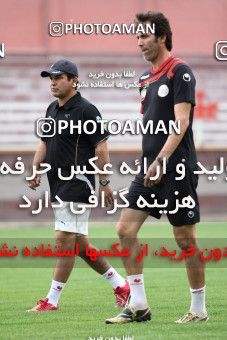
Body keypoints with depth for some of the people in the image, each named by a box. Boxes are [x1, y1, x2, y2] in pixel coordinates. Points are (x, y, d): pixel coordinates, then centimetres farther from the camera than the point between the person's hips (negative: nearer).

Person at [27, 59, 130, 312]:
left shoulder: (86, 110, -11)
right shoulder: (52, 109, 15)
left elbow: (101, 147, -12)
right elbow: (44, 142, 22)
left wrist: (104, 183, -15)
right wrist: (35, 170, 7)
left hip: (78, 184, -9)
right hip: (58, 186, 9)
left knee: (64, 240, -10)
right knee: (79, 243, 13)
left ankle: (52, 300, -9)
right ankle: (120, 284, 24)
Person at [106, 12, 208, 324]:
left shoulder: (180, 72, -9)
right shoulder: (146, 78, 14)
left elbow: (181, 122, -17)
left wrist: (161, 161, -23)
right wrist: (149, 163, 16)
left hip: (176, 169, -8)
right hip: (150, 169, 8)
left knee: (185, 238, -1)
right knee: (126, 229, -1)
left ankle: (199, 308, 11)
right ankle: (138, 305, 4)